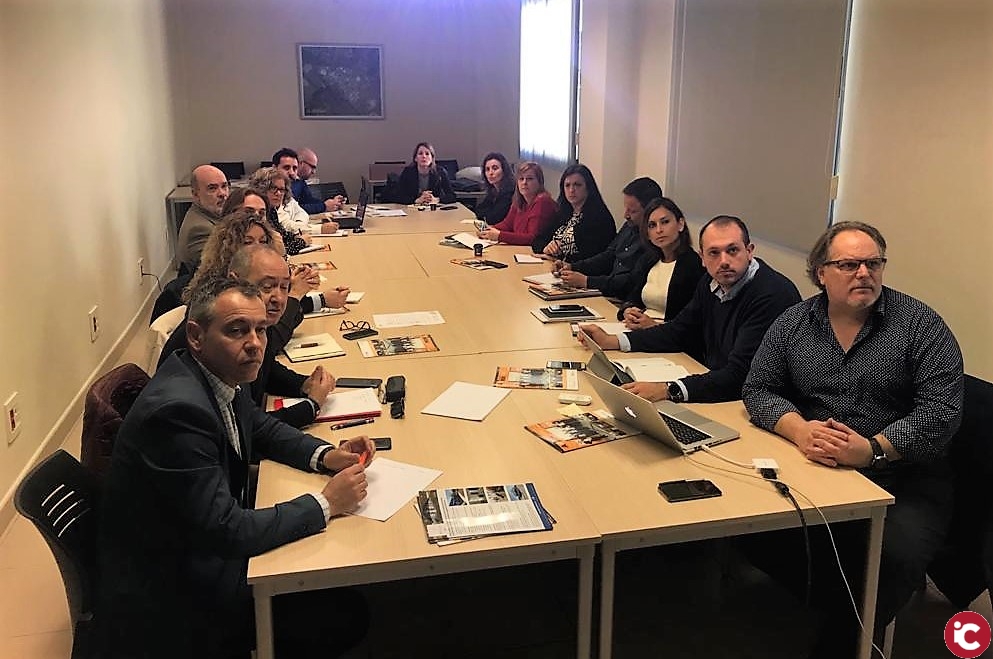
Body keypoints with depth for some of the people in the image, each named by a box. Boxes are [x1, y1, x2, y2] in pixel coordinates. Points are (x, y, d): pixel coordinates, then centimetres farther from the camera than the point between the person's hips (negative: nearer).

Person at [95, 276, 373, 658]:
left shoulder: (219, 374, -3)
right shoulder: (178, 409, -30)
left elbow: (261, 429, 17)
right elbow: (226, 532, -29)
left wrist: (325, 455, -2)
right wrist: (326, 503, -19)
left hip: (209, 545, 9)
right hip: (170, 594, -9)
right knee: (346, 617, -8)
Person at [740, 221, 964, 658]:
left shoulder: (920, 324, -2)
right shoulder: (792, 324, 7)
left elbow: (941, 409, -9)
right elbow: (759, 389, 5)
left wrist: (872, 450, -23)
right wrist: (799, 429, -16)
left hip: (904, 479, -2)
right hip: (814, 469, 3)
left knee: (894, 556, -30)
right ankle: (818, 610, 3)